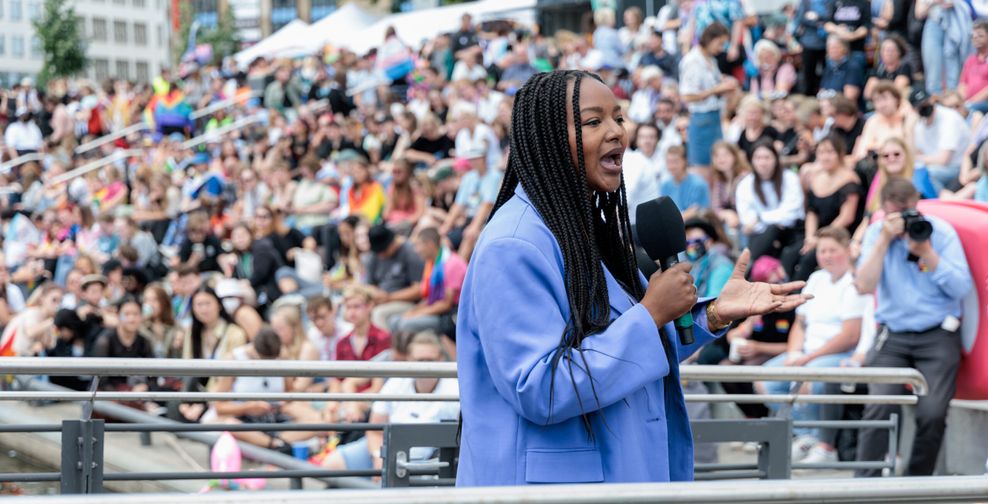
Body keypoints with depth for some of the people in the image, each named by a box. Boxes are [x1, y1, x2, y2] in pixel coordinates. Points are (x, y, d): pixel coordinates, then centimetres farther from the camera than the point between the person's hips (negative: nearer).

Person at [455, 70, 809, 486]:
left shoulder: (594, 227, 10)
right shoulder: (515, 245, -19)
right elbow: (539, 392, -26)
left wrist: (714, 315, 0)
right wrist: (650, 314, -22)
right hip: (549, 481, -9)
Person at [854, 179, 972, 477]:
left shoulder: (941, 232, -2)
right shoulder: (876, 233, 2)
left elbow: (962, 288, -9)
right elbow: (864, 286, -11)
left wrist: (927, 253, -18)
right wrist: (885, 240, -16)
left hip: (938, 335, -1)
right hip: (893, 335, 1)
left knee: (932, 413, -15)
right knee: (878, 407, -17)